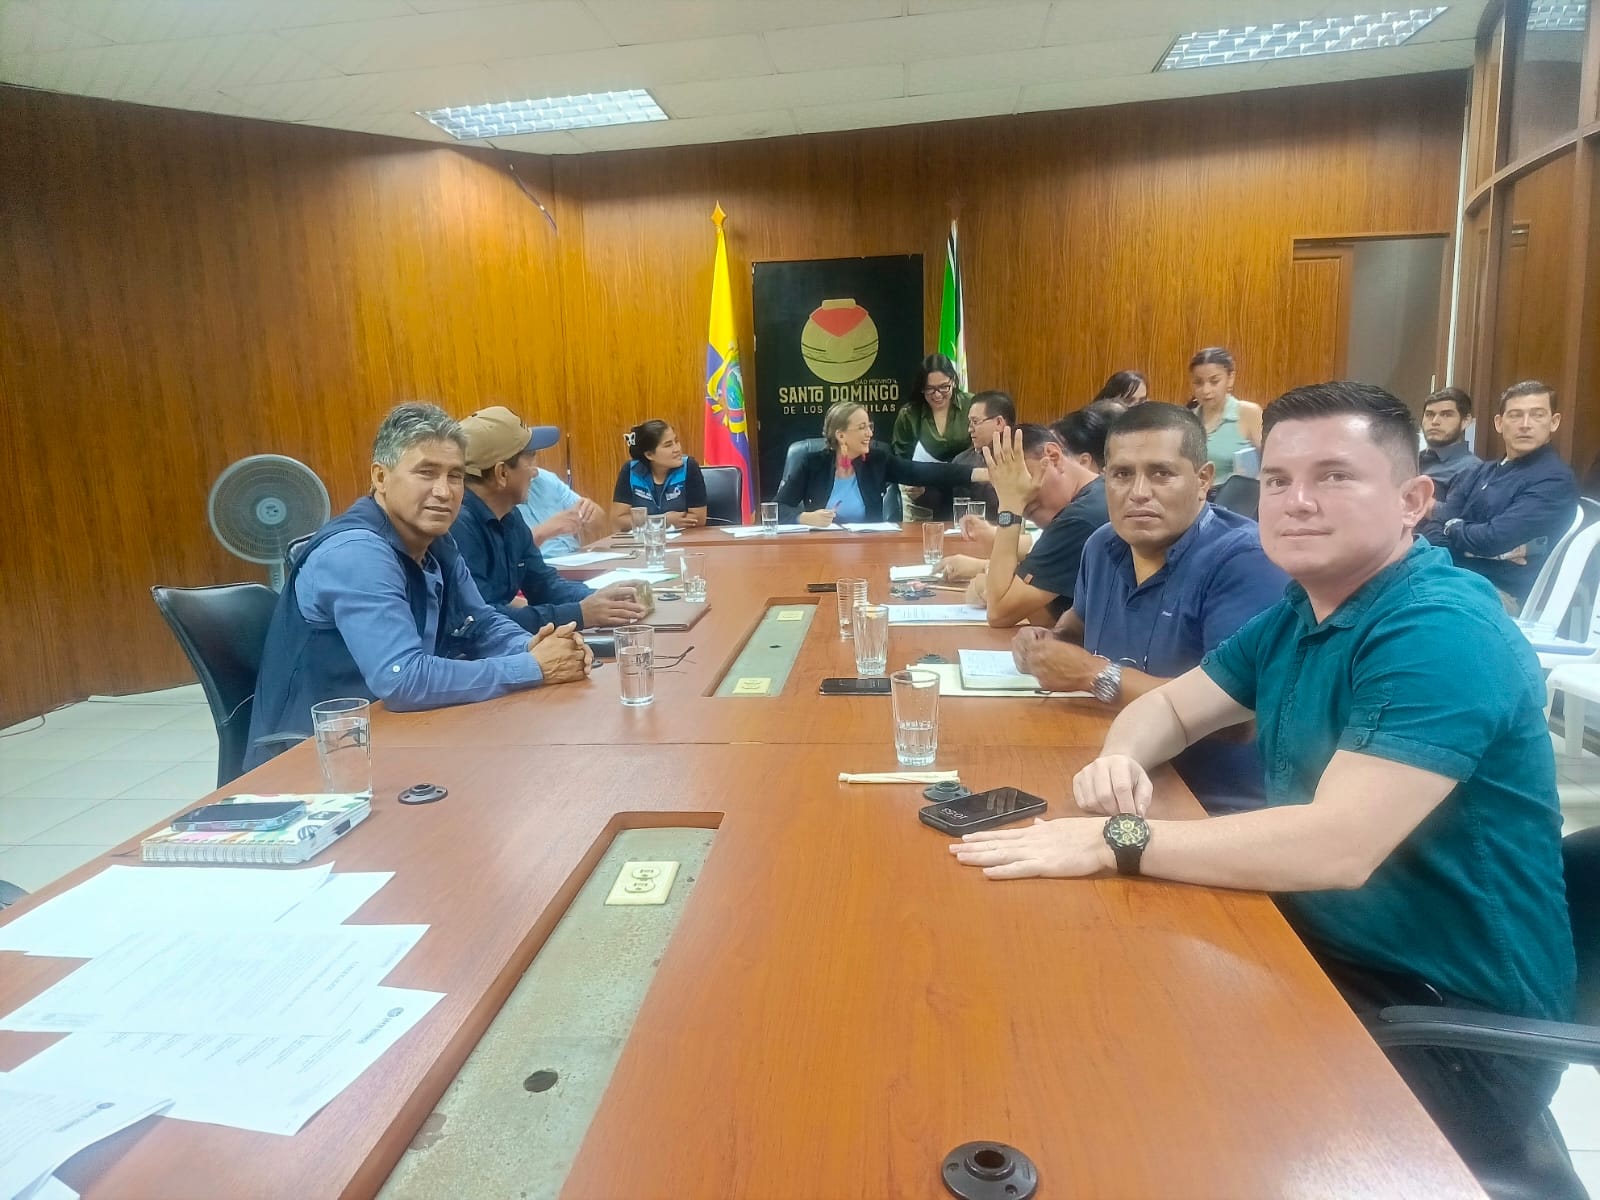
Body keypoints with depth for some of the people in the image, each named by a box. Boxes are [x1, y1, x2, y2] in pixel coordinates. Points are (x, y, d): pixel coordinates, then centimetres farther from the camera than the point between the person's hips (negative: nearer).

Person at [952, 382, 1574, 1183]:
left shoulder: (1441, 631, -24)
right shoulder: (1300, 613, 3)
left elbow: (1336, 848, -33)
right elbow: (1172, 704, 11)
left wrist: (1116, 841, -29)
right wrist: (1122, 758, -12)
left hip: (1456, 1025, -7)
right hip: (1328, 953, 7)